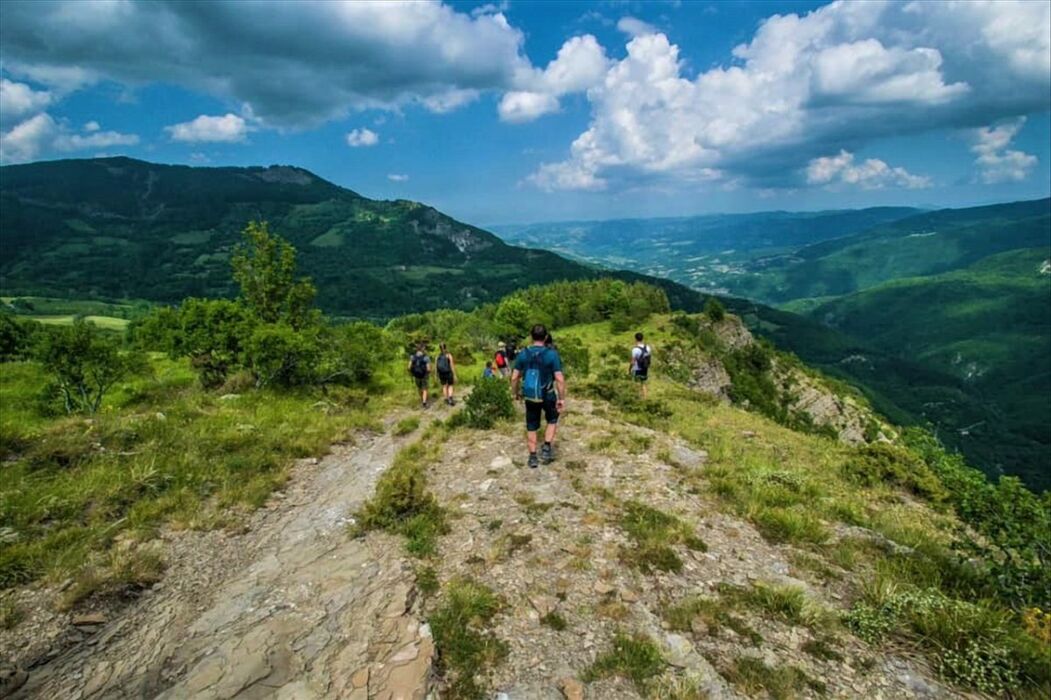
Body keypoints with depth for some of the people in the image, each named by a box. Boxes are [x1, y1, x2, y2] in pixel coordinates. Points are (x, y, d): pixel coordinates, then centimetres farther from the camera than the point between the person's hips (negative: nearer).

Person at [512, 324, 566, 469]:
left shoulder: (523, 354, -7)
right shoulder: (552, 354, -16)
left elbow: (514, 377, -4)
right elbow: (560, 379, -18)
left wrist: (515, 392, 13)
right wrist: (562, 398, -8)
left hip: (530, 397, 2)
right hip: (547, 396, -2)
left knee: (531, 427, 16)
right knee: (552, 420, 25)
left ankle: (533, 457, 22)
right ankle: (547, 448, 14)